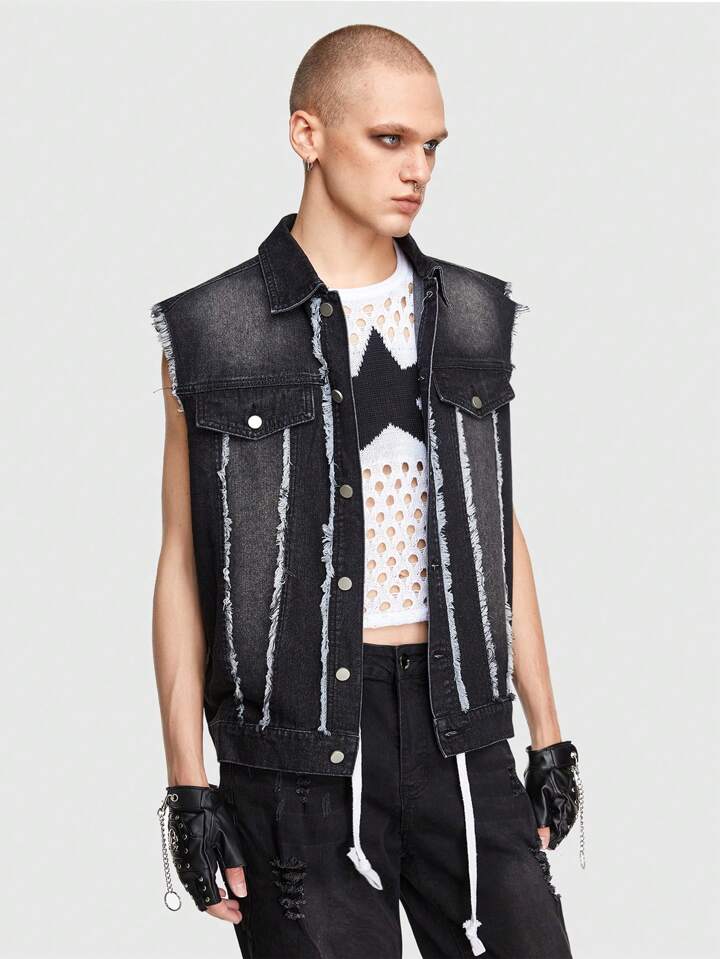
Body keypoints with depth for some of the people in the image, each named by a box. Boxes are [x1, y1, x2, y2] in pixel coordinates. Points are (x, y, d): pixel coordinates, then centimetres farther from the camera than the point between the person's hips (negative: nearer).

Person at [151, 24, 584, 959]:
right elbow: (184, 566, 0)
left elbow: (502, 534, 14)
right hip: (297, 742, -3)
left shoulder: (470, 318, 9)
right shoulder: (214, 335, -1)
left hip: (459, 736, 3)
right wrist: (188, 790, -4)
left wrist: (548, 739, 12)